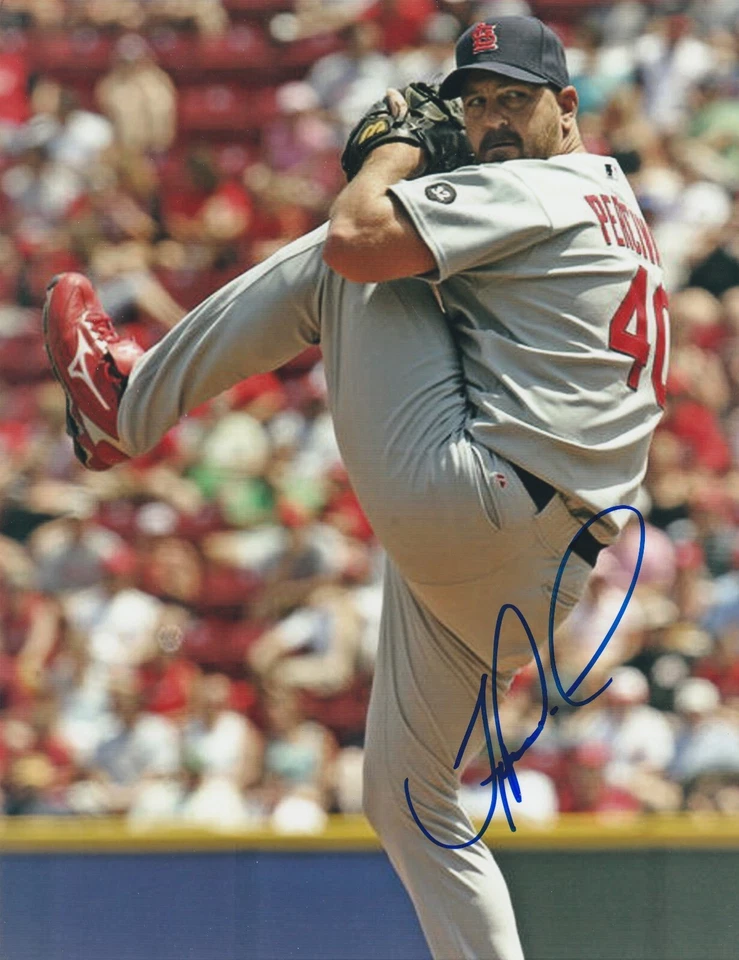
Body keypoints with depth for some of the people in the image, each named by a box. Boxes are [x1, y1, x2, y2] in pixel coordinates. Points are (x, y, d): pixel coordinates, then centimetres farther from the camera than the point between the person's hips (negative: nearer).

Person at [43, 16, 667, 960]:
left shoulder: (536, 191, -6)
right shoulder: (620, 215, 25)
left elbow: (356, 236, -16)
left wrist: (397, 149, 6)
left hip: (461, 500, -10)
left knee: (330, 261, 4)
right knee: (408, 804, 18)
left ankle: (127, 403, 16)